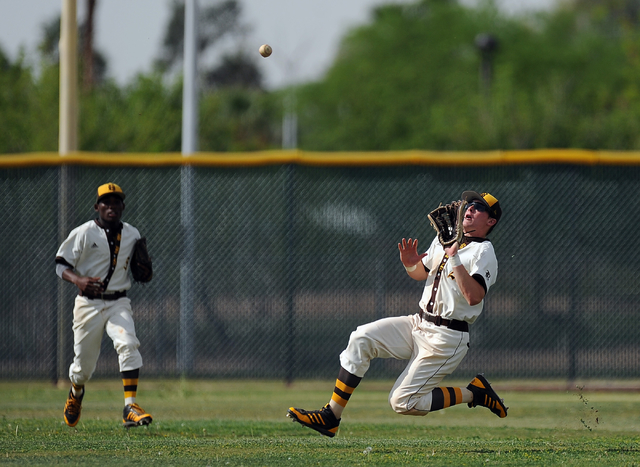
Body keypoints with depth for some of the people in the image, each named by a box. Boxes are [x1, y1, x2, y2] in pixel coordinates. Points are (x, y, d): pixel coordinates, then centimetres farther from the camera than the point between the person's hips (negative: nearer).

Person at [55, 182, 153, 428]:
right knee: (84, 362, 5)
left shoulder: (132, 234, 6)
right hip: (89, 304, -2)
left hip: (119, 302, 2)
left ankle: (130, 407, -28)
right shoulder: (84, 233, -5)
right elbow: (61, 264, -3)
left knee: (128, 345, -25)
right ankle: (76, 394, 42)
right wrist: (78, 280, -22)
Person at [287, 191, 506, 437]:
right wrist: (410, 264, 1)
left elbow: (474, 297, -29)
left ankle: (474, 392, 5)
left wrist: (454, 257, -28)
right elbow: (420, 273, 25)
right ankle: (331, 417, -11)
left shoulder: (483, 252, -13)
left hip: (446, 338, -8)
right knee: (361, 338, -11)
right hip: (418, 325, 8)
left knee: (403, 402, -12)